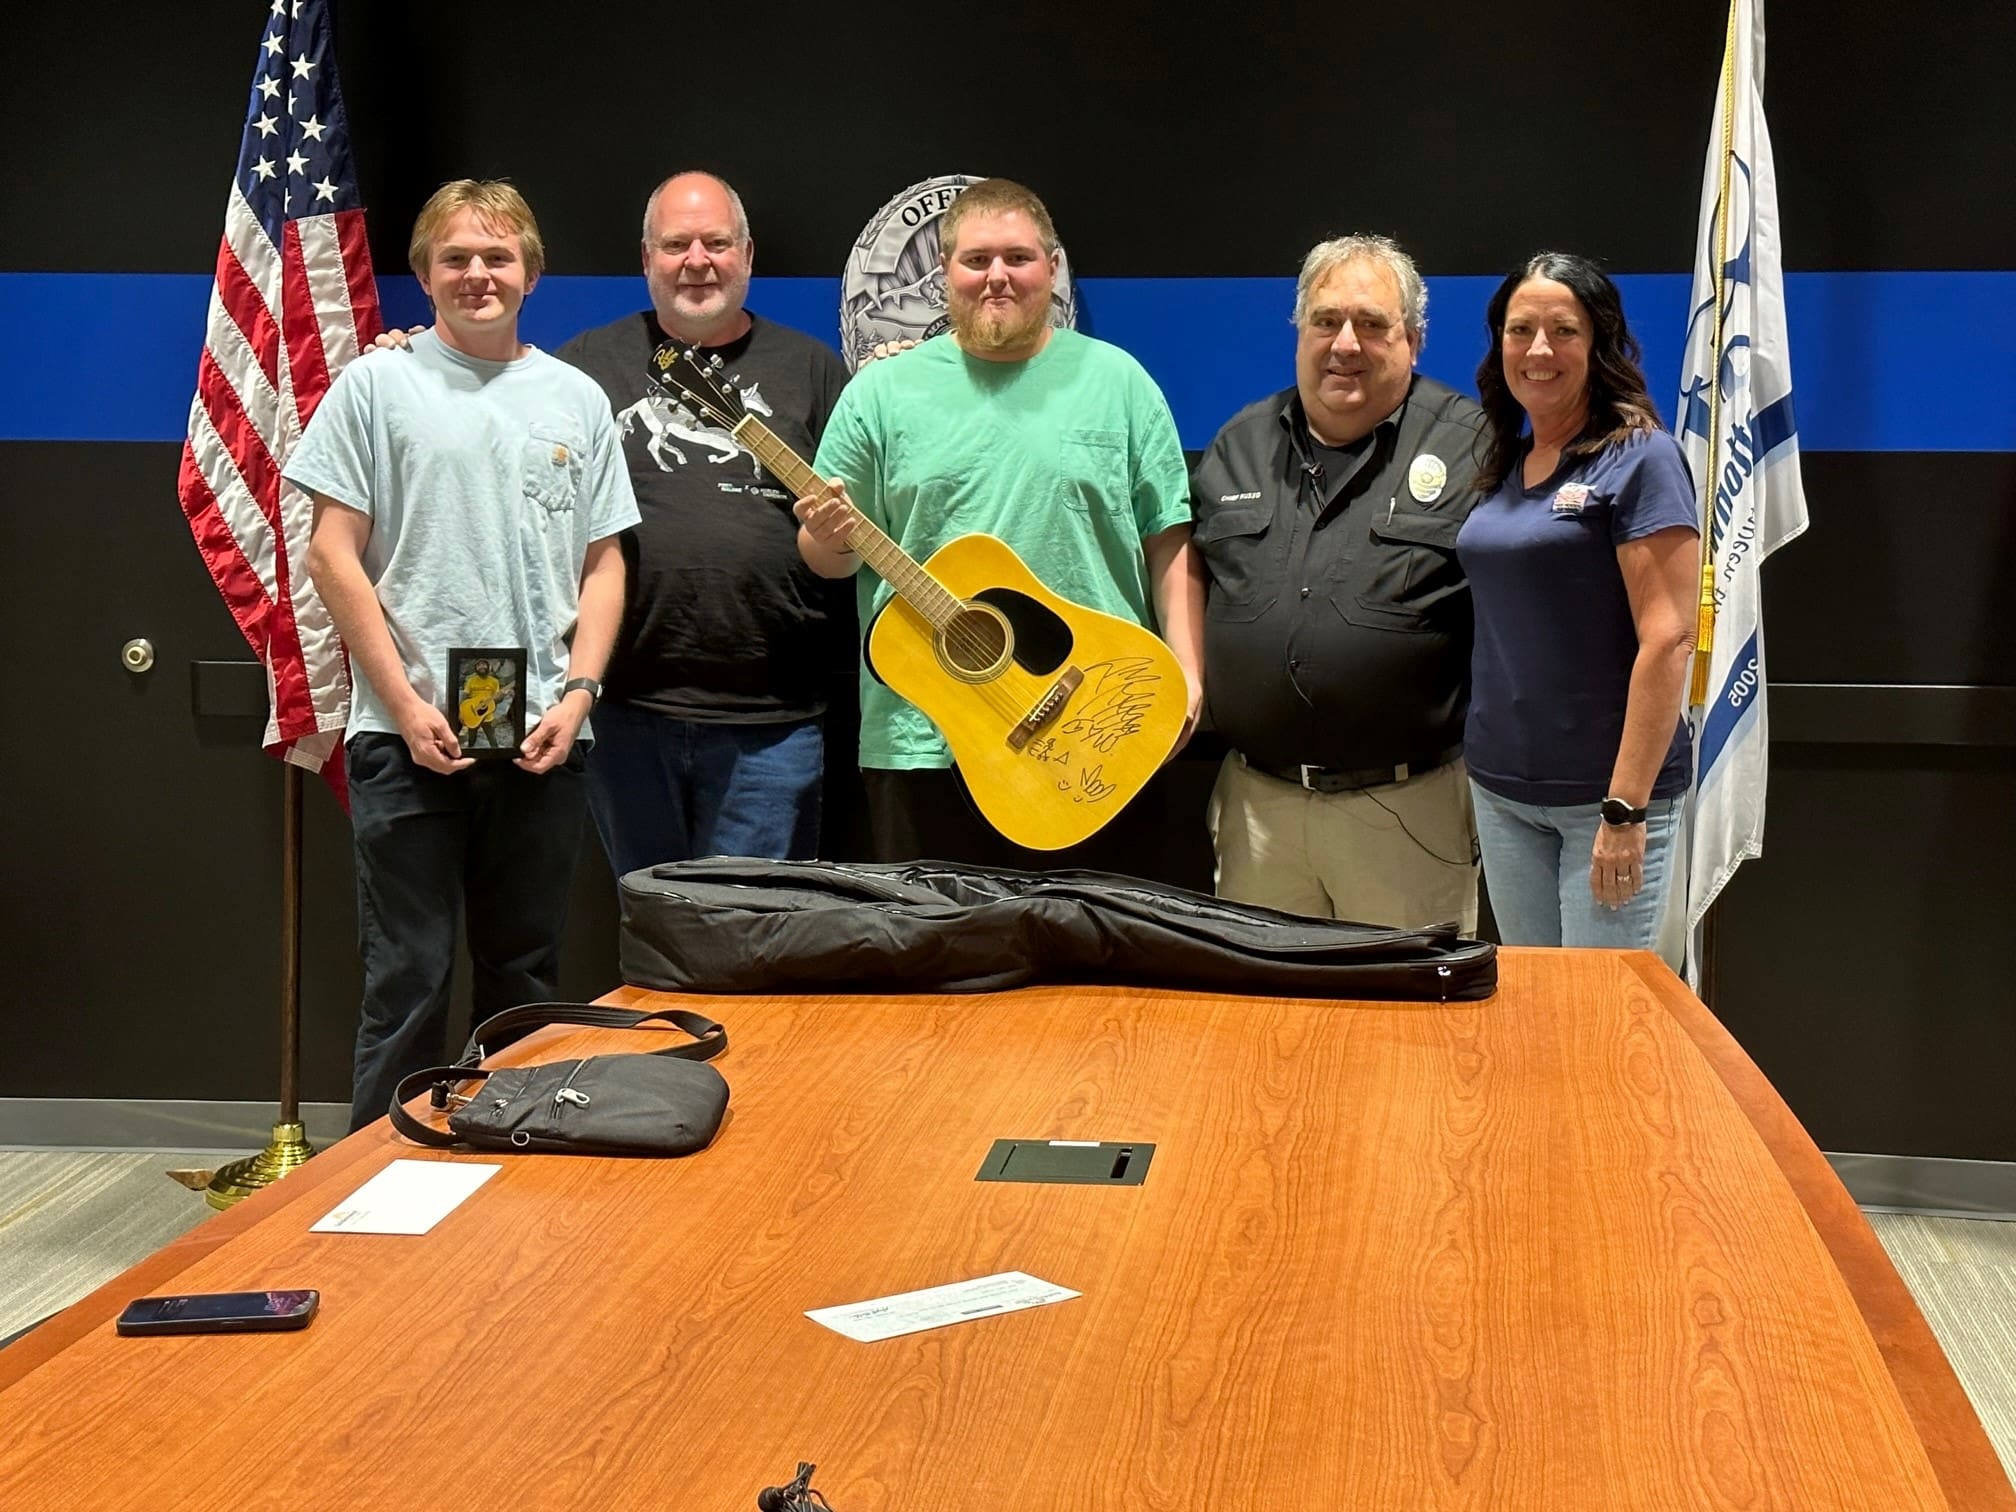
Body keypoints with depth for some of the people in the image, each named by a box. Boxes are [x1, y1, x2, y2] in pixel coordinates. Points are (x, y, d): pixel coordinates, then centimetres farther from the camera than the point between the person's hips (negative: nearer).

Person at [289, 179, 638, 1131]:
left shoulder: (575, 399, 11)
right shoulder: (377, 385, 2)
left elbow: (604, 564, 12)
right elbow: (332, 556, -3)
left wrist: (577, 694, -2)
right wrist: (406, 706, -10)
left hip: (543, 739, 3)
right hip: (409, 737, -3)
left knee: (527, 981, 11)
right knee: (408, 982, 0)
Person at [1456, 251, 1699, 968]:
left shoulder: (1640, 458, -9)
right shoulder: (1505, 466, 12)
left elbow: (1668, 640, -15)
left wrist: (1626, 808, -19)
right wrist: (1483, 775, 9)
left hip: (1604, 795, -6)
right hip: (1501, 793, 7)